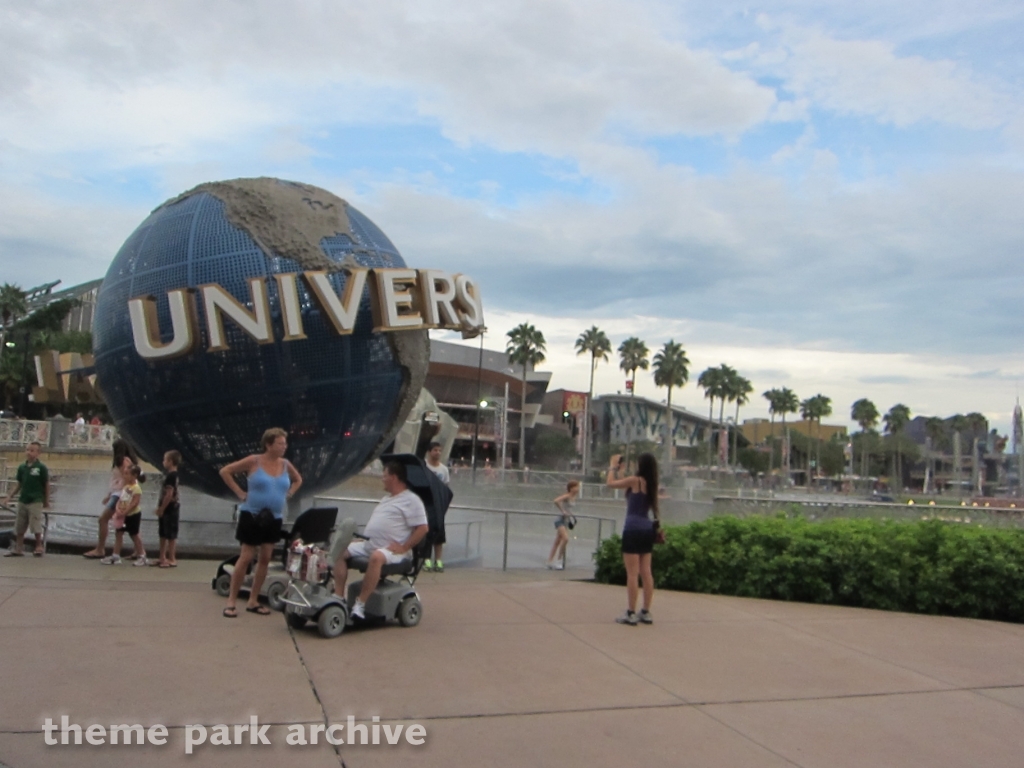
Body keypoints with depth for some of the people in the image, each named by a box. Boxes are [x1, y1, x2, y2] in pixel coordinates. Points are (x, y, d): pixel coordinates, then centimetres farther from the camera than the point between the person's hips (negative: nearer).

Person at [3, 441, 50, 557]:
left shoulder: (41, 468, -7)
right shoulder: (22, 468, 6)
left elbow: (46, 485, -2)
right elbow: (18, 484, 13)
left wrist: (46, 501, 0)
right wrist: (9, 496, 4)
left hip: (36, 501, -5)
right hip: (22, 501, 5)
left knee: (36, 527, -3)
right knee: (19, 527, 9)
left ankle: (39, 547, 9)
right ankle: (18, 549, 16)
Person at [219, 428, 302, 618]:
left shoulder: (285, 464, 3)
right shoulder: (254, 461, -10)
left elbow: (298, 480, 21)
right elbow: (225, 471, -5)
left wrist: (288, 494, 5)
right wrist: (240, 493, -9)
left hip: (274, 518, 5)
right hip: (252, 515, -5)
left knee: (265, 559, 6)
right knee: (246, 558, -5)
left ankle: (253, 601, 15)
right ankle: (231, 601, 5)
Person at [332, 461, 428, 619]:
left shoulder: (411, 500, -6)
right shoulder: (387, 498, 24)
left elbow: (422, 528, -14)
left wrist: (403, 548, -19)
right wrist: (365, 535, 10)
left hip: (392, 550, -10)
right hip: (369, 544, 10)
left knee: (376, 557, -39)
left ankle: (360, 604, -34)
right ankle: (338, 597, -6)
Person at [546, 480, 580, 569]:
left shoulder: (574, 497, 9)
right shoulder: (567, 496, -16)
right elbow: (556, 501, -32)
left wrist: (569, 513, 11)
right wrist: (563, 511, -25)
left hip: (565, 521, 9)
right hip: (560, 520, -9)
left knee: (558, 541, 11)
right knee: (565, 538, -21)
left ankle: (550, 561, 17)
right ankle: (558, 560, -11)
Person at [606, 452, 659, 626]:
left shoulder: (635, 480, -10)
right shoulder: (651, 484, 11)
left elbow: (610, 483, -3)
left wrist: (613, 466, 12)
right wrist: (619, 470, 31)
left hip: (633, 529, -7)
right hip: (647, 529, 7)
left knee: (632, 574, -5)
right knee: (646, 572, 10)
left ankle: (631, 613, -2)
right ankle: (646, 613, 14)